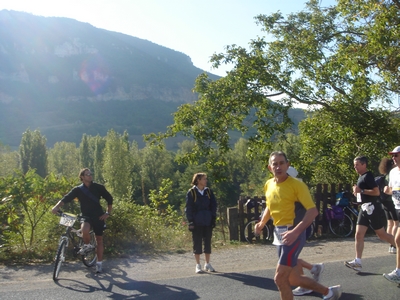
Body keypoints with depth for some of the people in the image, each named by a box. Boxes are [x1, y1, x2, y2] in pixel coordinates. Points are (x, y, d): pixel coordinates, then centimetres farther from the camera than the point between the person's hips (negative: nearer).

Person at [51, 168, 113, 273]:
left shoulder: (98, 187, -4)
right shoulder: (78, 190, -4)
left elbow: (109, 199, 5)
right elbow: (66, 198, -16)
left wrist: (108, 213, -1)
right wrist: (57, 206, -33)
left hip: (98, 216, 1)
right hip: (86, 216, -1)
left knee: (99, 240, 5)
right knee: (85, 230, -32)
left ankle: (99, 263, 18)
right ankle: (87, 245, 0)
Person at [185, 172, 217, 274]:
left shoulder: (208, 191, 7)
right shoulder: (191, 192, -5)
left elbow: (213, 205, 9)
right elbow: (188, 208, -6)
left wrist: (213, 218, 2)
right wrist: (191, 221, -11)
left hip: (208, 222, 4)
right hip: (197, 222, -4)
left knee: (208, 242, 9)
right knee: (197, 243, 2)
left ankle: (207, 264, 20)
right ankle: (198, 265, 11)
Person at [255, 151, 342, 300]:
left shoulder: (297, 184, -15)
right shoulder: (268, 185, 6)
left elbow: (313, 211, -20)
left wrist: (295, 232, -31)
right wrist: (261, 223, 9)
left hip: (293, 233, -8)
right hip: (279, 233, 8)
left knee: (280, 278, -9)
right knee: (293, 279, 15)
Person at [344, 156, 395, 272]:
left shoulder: (368, 176, -14)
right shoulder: (361, 177, 16)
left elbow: (376, 192, -23)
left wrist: (361, 190, -21)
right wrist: (357, 191, 10)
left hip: (372, 208, -9)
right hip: (365, 209, 9)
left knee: (381, 234, 1)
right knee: (358, 234, 1)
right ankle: (357, 262, -1)